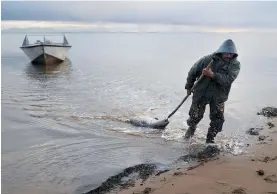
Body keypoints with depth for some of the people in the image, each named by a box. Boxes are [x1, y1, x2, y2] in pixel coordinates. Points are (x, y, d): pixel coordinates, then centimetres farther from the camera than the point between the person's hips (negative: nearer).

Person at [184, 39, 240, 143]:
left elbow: (228, 80, -26)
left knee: (218, 119, -1)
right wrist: (189, 86, 9)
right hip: (201, 93, 0)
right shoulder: (209, 59, -11)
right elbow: (193, 71, 1)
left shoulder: (235, 64, -10)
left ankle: (210, 139, 21)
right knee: (195, 115, 10)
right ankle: (191, 128, 43)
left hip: (218, 96, 1)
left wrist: (212, 74, -35)